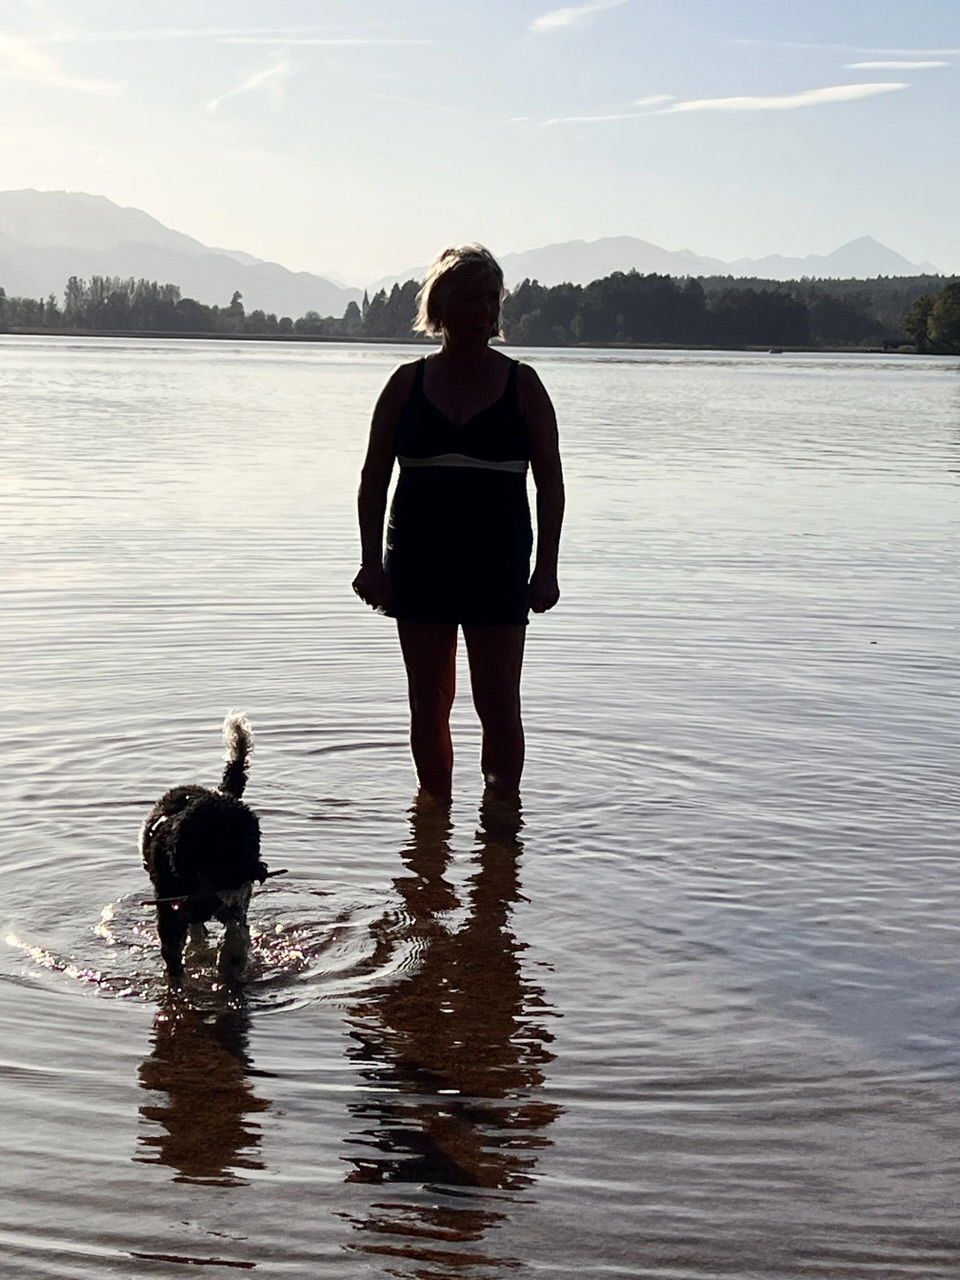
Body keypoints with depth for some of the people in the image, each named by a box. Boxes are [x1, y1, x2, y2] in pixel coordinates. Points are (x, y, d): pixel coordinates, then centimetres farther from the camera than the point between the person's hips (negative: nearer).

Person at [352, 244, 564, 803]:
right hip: (419, 563, 2)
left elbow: (550, 481, 2)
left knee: (499, 706, -1)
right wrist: (372, 562, -2)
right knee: (428, 704, 8)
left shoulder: (522, 384, 2)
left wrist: (546, 568, -4)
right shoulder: (408, 383, 4)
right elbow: (374, 479, 6)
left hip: (497, 565, -1)